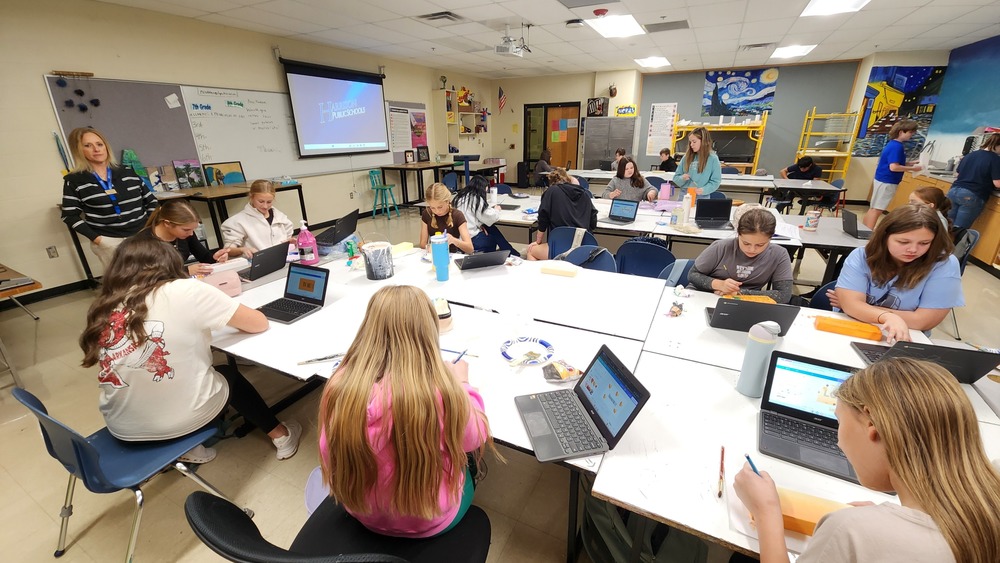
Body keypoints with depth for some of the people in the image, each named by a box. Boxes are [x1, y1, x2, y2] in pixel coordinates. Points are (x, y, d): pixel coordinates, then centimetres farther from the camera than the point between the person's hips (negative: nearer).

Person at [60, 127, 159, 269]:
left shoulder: (128, 172, 6)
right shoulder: (74, 181, 0)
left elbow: (150, 200, 11)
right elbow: (70, 215, 2)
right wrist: (95, 238, -9)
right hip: (109, 241, -2)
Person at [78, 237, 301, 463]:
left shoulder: (104, 309, -1)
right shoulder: (185, 291, -13)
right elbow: (259, 323, -6)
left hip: (122, 427, 4)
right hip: (182, 418, -4)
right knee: (229, 373, 26)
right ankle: (280, 436, 33)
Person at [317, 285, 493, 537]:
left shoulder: (340, 385, -23)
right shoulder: (439, 391, -35)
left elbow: (330, 458, -2)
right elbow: (474, 439, -13)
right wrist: (460, 384, 2)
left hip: (361, 513, 4)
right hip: (428, 522, -3)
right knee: (467, 452, 26)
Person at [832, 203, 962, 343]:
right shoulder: (862, 256, -10)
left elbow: (923, 321, -14)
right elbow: (851, 304, -19)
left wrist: (861, 308, -12)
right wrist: (887, 317, -36)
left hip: (901, 342, -1)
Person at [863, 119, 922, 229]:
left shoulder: (894, 144, 11)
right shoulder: (897, 146, -18)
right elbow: (893, 167, -23)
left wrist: (911, 163, 12)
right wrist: (912, 168, -13)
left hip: (884, 180, 10)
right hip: (886, 182, -10)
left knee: (874, 208, 14)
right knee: (877, 210, -7)